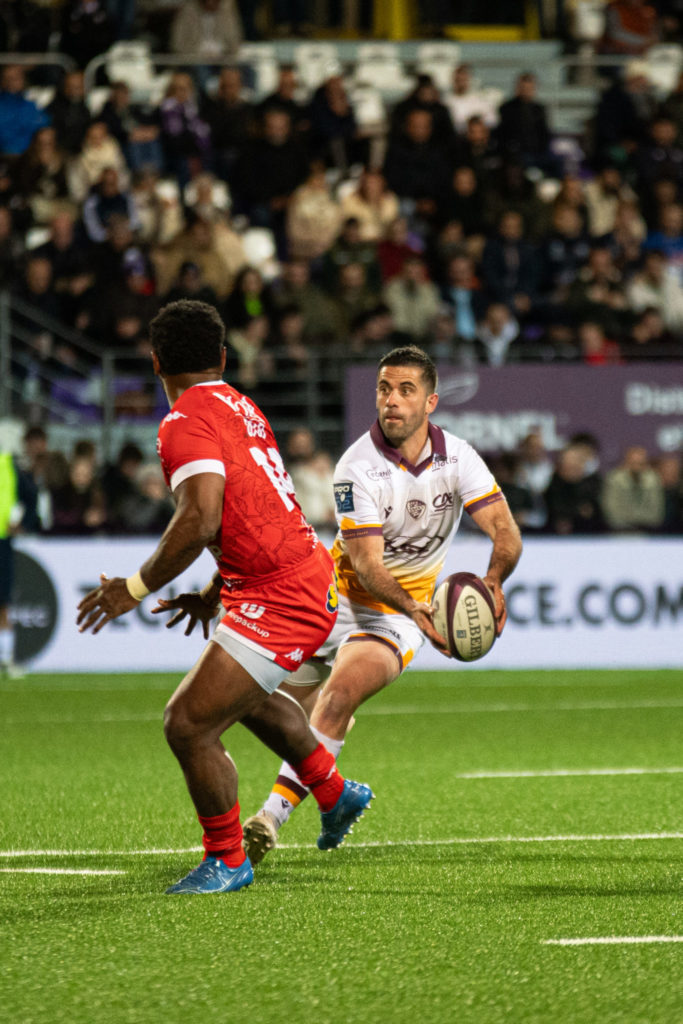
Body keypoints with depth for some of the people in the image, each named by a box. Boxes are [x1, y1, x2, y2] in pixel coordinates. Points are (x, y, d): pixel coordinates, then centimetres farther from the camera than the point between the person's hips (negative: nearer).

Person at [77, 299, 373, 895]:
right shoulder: (240, 409, 13)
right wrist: (215, 593, 29)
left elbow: (200, 521, -27)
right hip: (311, 577, 10)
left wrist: (136, 589, -18)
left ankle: (227, 862, 8)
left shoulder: (186, 423, -15)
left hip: (278, 599, -10)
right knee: (244, 693, 35)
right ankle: (336, 795, 49)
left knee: (189, 724, -7)